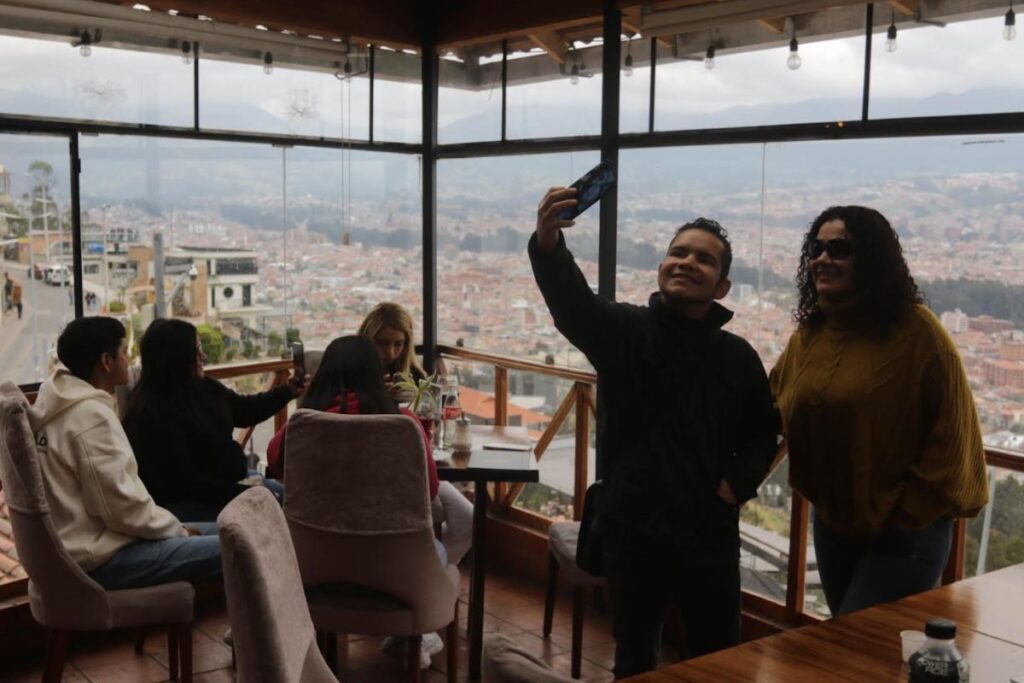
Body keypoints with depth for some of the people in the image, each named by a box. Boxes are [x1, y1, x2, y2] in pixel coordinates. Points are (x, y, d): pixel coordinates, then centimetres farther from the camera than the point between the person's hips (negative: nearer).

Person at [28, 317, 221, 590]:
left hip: (86, 542, 10)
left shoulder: (69, 406, 11)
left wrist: (173, 526, 8)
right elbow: (123, 506, -22)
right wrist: (178, 530, -7)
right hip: (100, 558, -10)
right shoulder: (92, 415, -20)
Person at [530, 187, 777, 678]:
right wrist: (548, 243, -48)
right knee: (635, 656, 15)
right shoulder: (624, 330, -5)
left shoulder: (738, 356, 4)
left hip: (711, 533, 2)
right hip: (633, 529, -2)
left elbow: (762, 435, 15)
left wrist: (738, 483, -5)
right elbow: (570, 300, -27)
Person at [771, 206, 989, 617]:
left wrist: (909, 511, -13)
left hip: (905, 532, -7)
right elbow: (776, 413, 13)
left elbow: (952, 434, -16)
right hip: (832, 524, 7)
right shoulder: (807, 334, 3)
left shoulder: (917, 332, -17)